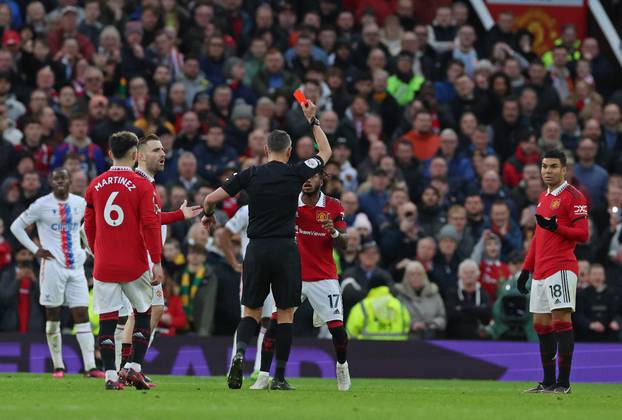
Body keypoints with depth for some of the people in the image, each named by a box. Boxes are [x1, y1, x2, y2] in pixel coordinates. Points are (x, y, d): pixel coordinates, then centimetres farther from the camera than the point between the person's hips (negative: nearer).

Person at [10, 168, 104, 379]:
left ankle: (90, 367, -6)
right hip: (52, 266, -4)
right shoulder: (42, 205, -4)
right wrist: (35, 250, -5)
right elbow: (16, 226, 2)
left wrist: (85, 250, 13)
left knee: (82, 316, -3)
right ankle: (58, 367, 7)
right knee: (53, 318, 0)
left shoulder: (80, 203, 8)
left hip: (76, 266, 4)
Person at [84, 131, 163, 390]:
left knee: (107, 319, 3)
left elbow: (89, 226, 12)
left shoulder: (95, 185, 6)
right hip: (134, 265, -2)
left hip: (104, 265, 2)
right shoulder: (142, 186, -5)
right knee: (143, 313, 13)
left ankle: (110, 375, -2)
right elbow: (150, 225, -10)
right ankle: (135, 368, 4)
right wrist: (157, 262, -8)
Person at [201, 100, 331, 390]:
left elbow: (211, 198, 1)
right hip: (286, 249, -1)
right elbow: (325, 152, 16)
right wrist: (312, 120, 25)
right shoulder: (296, 173, -2)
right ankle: (279, 377, 3)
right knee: (286, 314, 6)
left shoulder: (250, 175, 0)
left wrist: (208, 215, 22)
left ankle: (240, 353, -16)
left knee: (252, 312, 12)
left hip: (257, 249, 1)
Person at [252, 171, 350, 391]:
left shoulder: (333, 206, -2)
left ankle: (342, 366, 27)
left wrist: (334, 232, -22)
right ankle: (263, 376, -9)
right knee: (274, 323, -13)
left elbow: (343, 245, -1)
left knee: (337, 328, -3)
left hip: (324, 278, 0)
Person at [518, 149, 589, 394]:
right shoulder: (543, 198, 21)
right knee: (541, 325, 8)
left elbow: (583, 234, -11)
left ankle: (564, 382, -12)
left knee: (561, 320, -12)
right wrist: (526, 269, 24)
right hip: (540, 271, 9)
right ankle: (548, 381, 14)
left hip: (561, 268, -9)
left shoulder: (573, 196, -5)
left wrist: (555, 227, -26)